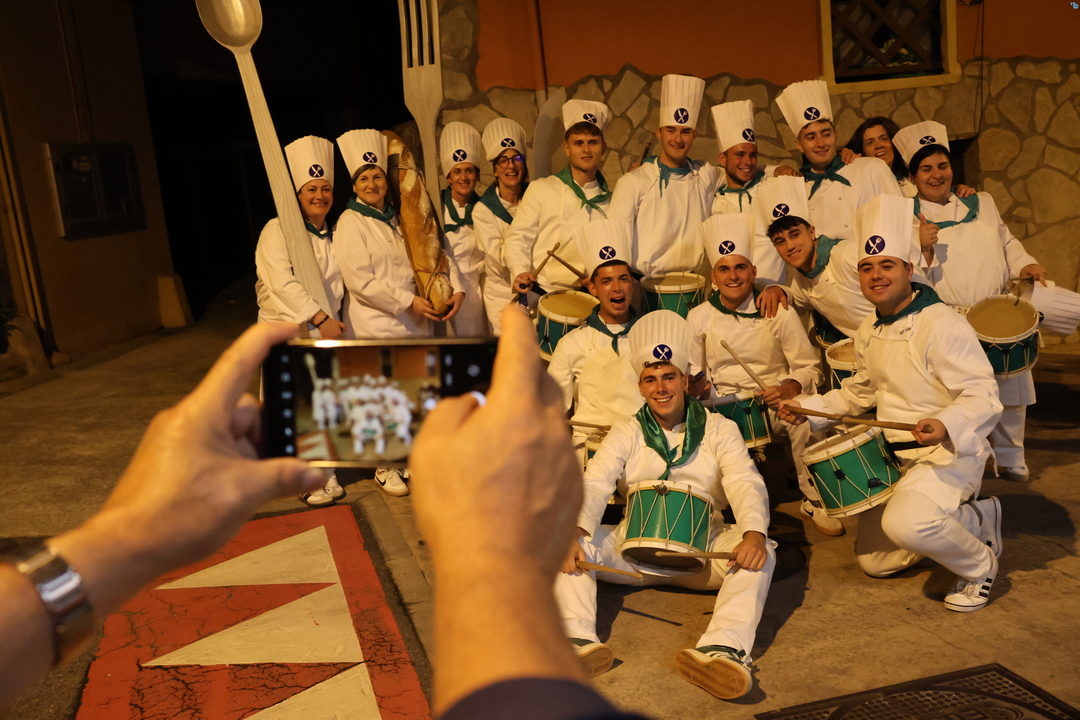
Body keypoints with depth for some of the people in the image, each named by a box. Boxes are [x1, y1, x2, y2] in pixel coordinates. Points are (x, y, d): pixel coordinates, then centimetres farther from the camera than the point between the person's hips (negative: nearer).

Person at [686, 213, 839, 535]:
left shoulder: (779, 313, -4)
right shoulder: (699, 318, 2)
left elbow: (809, 367, 1)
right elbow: (691, 372, 9)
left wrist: (790, 388, -21)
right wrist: (697, 384, -15)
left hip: (772, 402, -1)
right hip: (720, 405, 2)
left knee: (805, 419, -32)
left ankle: (813, 500, -6)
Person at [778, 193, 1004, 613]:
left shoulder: (941, 324, -21)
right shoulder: (869, 333, 6)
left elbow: (983, 396, -25)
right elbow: (860, 392, 19)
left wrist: (946, 425, -45)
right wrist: (807, 408, 5)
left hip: (948, 455, -8)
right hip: (893, 455, 9)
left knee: (904, 524, -37)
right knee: (875, 563, 13)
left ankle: (979, 565, -2)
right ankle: (977, 519, 30)